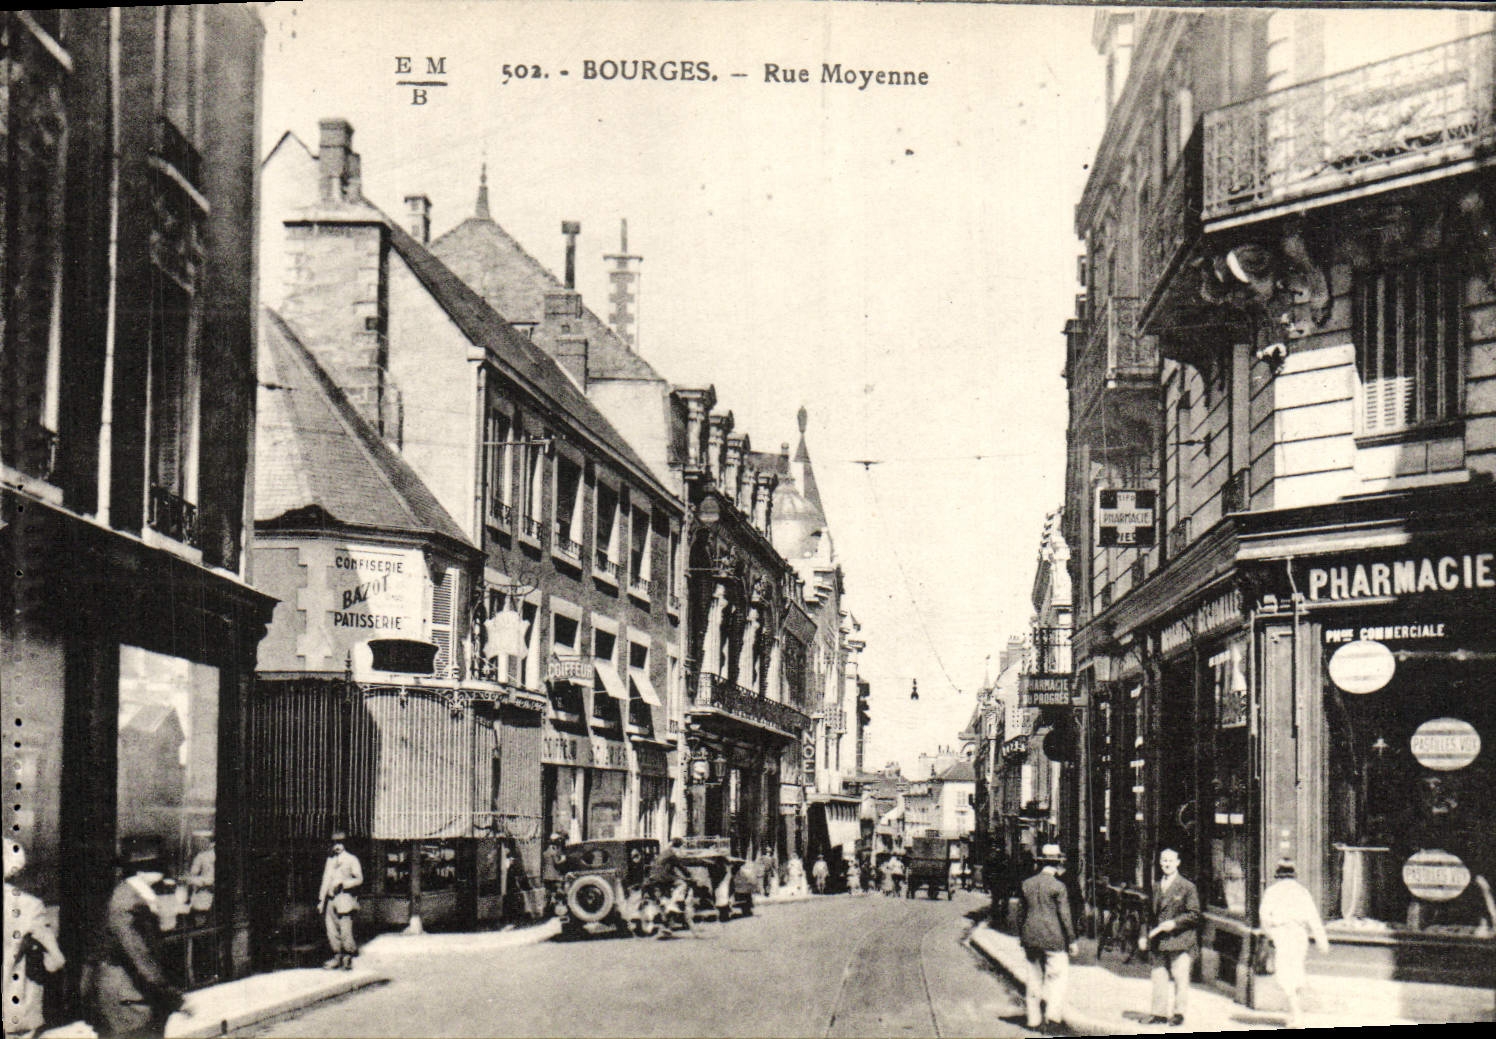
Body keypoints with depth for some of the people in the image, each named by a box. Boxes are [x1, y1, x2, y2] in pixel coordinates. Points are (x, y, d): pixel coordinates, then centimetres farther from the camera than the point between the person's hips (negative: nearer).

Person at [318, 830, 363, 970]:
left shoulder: (351, 859, 1)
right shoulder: (330, 860, 17)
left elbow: (359, 879, -6)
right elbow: (326, 880, 19)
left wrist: (343, 884, -20)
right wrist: (321, 900, 15)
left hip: (345, 898, -6)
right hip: (331, 900, 6)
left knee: (345, 931, -8)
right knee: (332, 931, 5)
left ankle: (348, 958, 2)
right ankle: (337, 957, 14)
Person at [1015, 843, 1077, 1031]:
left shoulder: (1026, 884, 7)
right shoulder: (1058, 887, -10)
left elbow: (1021, 912, 13)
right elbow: (1065, 915, -10)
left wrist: (1021, 936, 22)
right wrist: (1072, 940, -3)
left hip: (1030, 938, 6)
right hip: (1053, 938, -5)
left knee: (1034, 977, 11)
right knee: (1058, 974, 3)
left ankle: (1034, 1018, 14)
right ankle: (1053, 1014, -6)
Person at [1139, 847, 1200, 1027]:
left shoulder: (1187, 887, -1)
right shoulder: (1155, 887, 16)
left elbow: (1194, 914, -4)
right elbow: (1150, 914, 20)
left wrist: (1174, 923, -14)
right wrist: (1144, 936, 9)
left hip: (1180, 940, -5)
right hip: (1157, 942, 5)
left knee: (1180, 977, -3)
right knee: (1158, 978, 6)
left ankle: (1178, 1013, 5)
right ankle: (1159, 1013, 13)